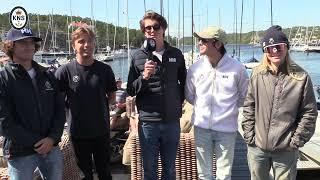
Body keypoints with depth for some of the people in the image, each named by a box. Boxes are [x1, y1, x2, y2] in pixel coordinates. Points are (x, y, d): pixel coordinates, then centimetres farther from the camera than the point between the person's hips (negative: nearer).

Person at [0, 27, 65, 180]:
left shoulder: (47, 75, 8)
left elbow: (60, 109, 5)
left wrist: (52, 138, -9)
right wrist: (37, 143, -13)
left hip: (52, 148, 4)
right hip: (20, 153, -4)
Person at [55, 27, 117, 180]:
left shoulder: (105, 69, -3)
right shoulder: (65, 71, -10)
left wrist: (99, 107, -1)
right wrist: (72, 107, -5)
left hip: (102, 131, 2)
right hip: (79, 132, -1)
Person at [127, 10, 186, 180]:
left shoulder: (176, 54, 4)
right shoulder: (138, 56, -2)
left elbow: (184, 82, 17)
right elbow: (130, 90, -2)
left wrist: (179, 101, 7)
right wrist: (144, 77, -18)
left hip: (172, 121, 2)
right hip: (148, 122, -1)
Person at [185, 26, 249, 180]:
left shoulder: (237, 68, -11)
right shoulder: (195, 68, -6)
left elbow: (244, 96, 4)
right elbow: (189, 96, 9)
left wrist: (229, 108, 2)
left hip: (227, 128, -1)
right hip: (201, 127, 2)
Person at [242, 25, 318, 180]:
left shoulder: (301, 77, -7)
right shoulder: (257, 74, -2)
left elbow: (309, 112, -3)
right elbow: (249, 106, 3)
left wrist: (297, 140, -6)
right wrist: (248, 134, -1)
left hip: (286, 150, -2)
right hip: (257, 146, 2)